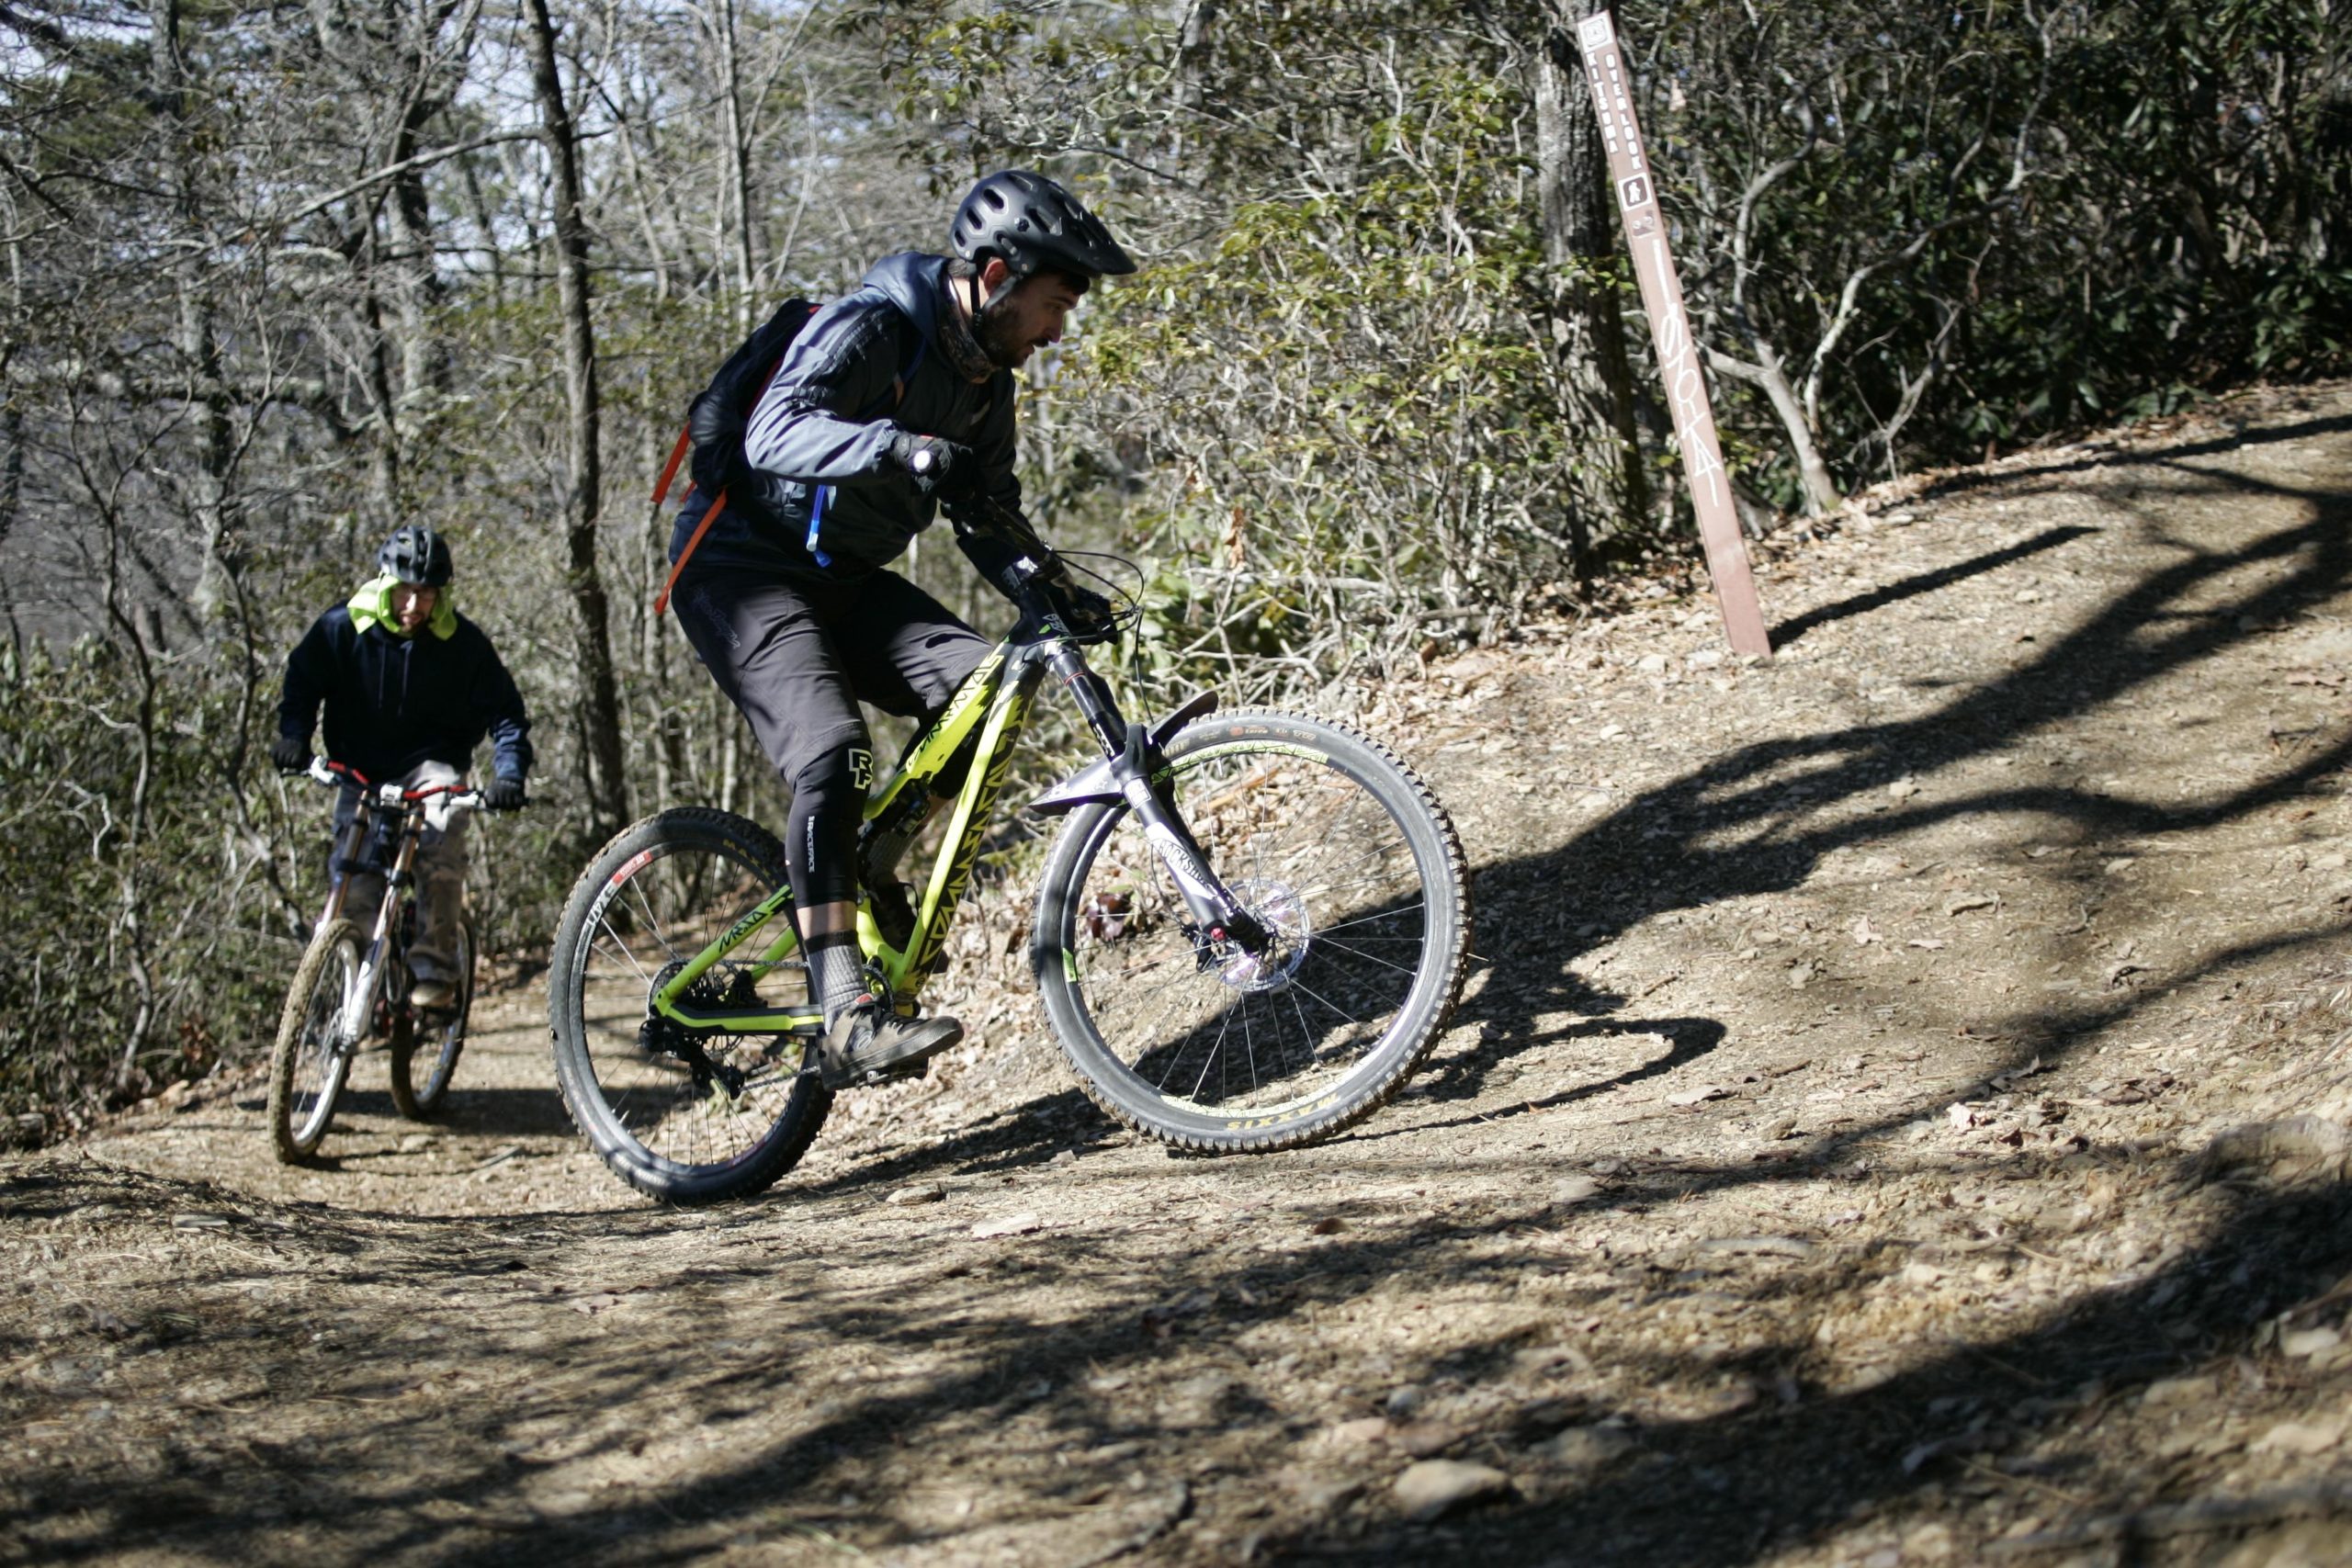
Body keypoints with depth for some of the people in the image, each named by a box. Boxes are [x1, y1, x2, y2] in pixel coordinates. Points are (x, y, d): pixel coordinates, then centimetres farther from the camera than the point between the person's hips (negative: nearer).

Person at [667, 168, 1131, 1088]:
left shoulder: (983, 377, 6)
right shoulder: (870, 329, -20)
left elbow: (988, 520, 12)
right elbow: (776, 433, -36)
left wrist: (1060, 595, -6)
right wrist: (904, 448, -52)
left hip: (842, 578, 8)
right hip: (742, 564, -8)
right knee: (833, 752, -27)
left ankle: (871, 870, 1)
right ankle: (846, 1019, -32)